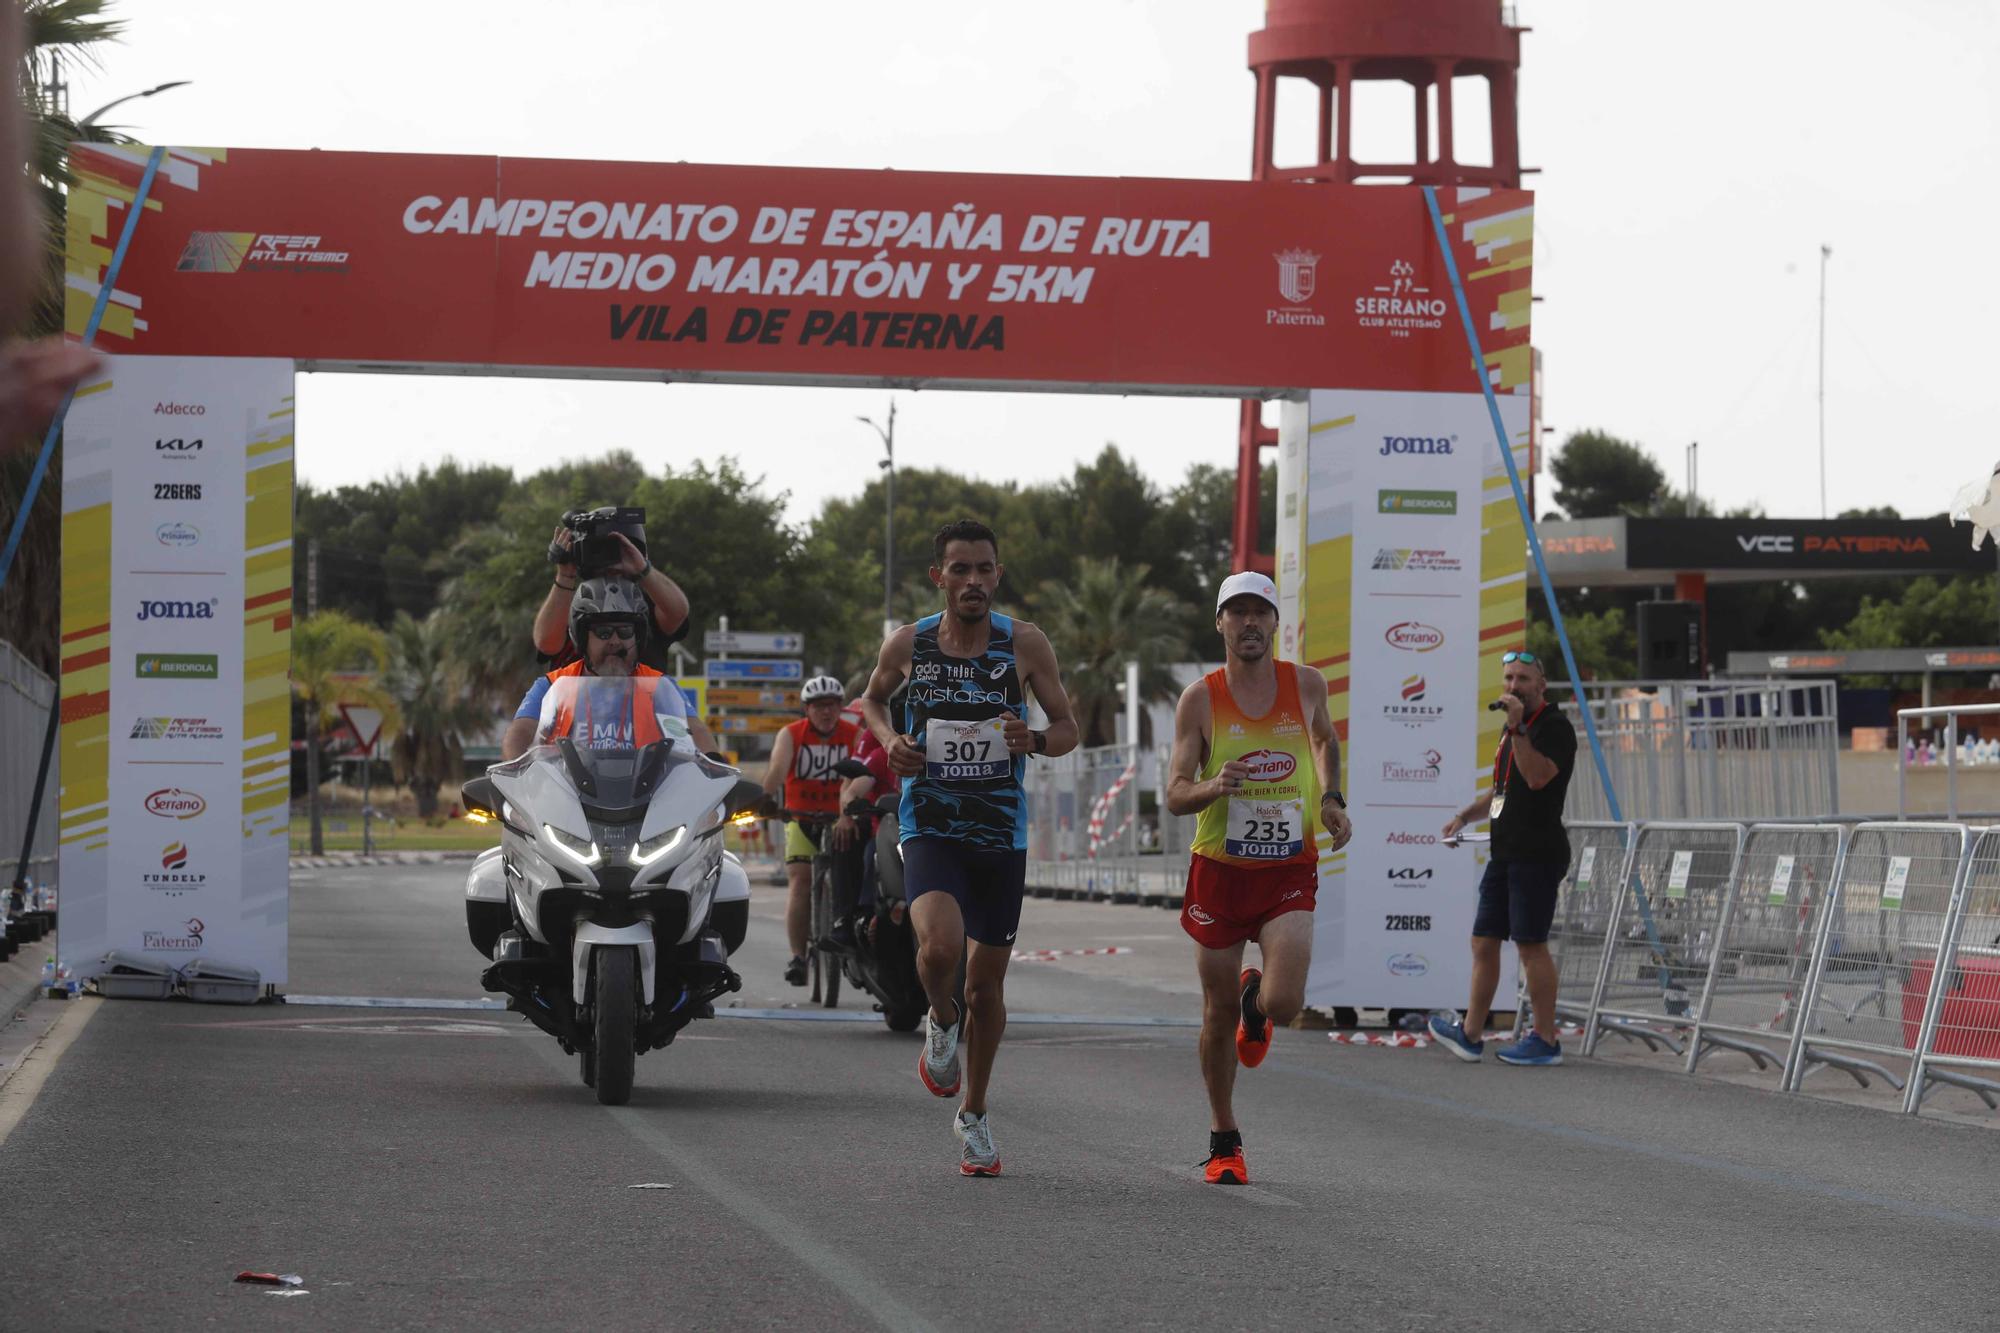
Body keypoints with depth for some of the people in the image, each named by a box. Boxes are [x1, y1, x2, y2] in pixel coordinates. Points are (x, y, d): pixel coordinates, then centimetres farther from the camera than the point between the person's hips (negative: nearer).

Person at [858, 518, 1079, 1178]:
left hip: (1001, 831, 1)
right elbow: (872, 698, 18)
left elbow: (1068, 729, 2)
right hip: (929, 826, -1)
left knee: (986, 984, 8)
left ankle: (974, 1116, 28)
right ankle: (942, 1022, 8)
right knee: (941, 945, -28)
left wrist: (1034, 741, -20)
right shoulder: (907, 644, -2)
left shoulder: (1025, 645, -4)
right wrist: (890, 740, -3)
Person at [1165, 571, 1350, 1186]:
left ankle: (1256, 1000, 23)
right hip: (1220, 869, 0)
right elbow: (1175, 796, -8)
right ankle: (1224, 1141, 23)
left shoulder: (1306, 685, 0)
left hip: (1289, 871, 0)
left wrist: (1330, 800, 10)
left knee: (1284, 1003, -17)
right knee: (1218, 1012, 5)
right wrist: (1214, 786, -29)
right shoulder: (1200, 699, -6)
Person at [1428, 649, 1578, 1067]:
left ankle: (1546, 1041, -3)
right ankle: (1471, 1035, 17)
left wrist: (1517, 728, -25)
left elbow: (1537, 777, -26)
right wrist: (1465, 816, 18)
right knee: (1484, 941, 11)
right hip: (1506, 852, 10)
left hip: (1537, 855, -10)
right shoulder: (1513, 728, 20)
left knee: (1531, 944, -8)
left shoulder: (1554, 727, -9)